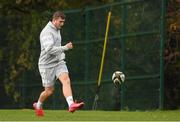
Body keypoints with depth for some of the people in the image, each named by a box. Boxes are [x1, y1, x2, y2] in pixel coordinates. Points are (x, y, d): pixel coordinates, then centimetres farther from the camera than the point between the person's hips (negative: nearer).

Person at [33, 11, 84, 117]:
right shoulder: (47, 32, -15)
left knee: (66, 80, -21)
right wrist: (65, 48, -28)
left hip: (59, 62, 7)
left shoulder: (57, 30, 13)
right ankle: (38, 106, 33)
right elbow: (49, 49, -28)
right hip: (47, 64, -7)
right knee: (49, 90, 3)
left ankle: (71, 105, -37)